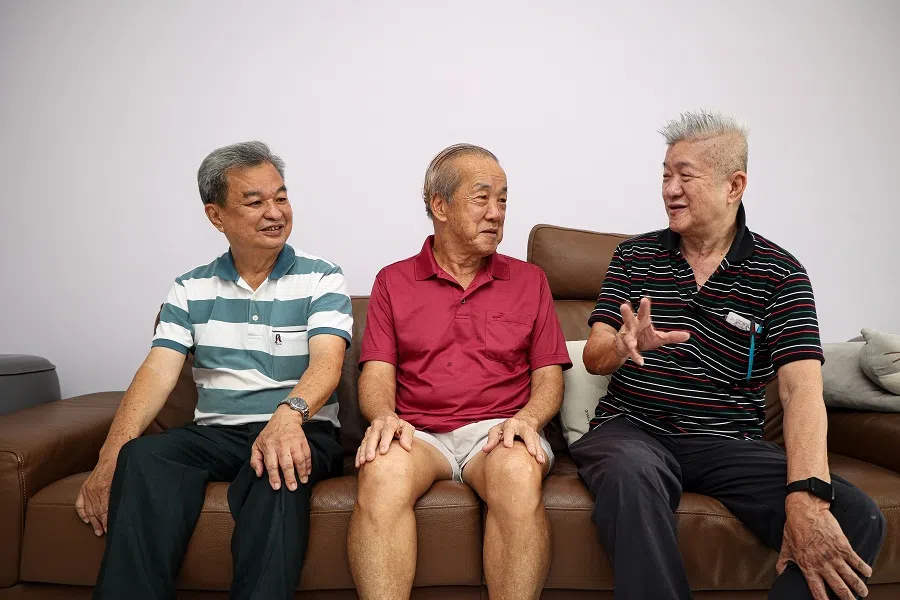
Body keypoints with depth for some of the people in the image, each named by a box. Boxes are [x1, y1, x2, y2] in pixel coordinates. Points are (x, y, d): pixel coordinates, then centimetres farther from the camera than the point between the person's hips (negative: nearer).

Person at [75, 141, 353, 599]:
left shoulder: (322, 280, 2)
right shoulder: (191, 289, 12)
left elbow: (326, 361, -13)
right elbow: (158, 371, 1)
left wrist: (290, 413, -36)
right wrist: (110, 456, -16)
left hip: (302, 430, -2)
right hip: (213, 434, 3)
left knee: (278, 468, -36)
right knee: (143, 457, -28)